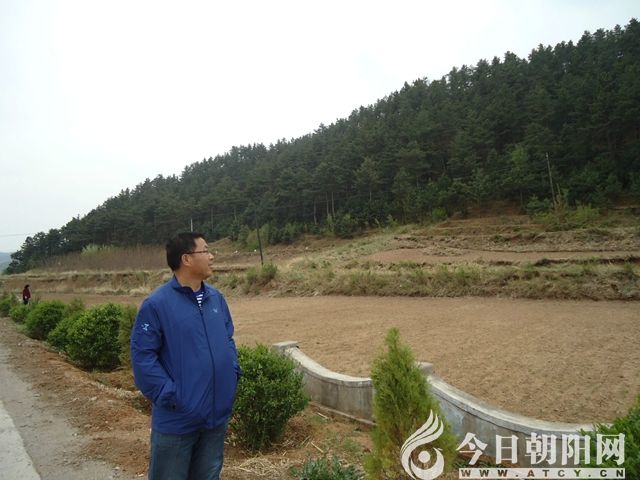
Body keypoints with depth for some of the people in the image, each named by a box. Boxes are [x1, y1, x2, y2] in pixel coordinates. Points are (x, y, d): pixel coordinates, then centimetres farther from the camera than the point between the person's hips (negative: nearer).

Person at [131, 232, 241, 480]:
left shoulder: (216, 298, 4)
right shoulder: (156, 304, -16)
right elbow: (142, 355, -16)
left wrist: (233, 373, 3)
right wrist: (169, 394, -18)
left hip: (217, 413, 6)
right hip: (177, 418, -5)